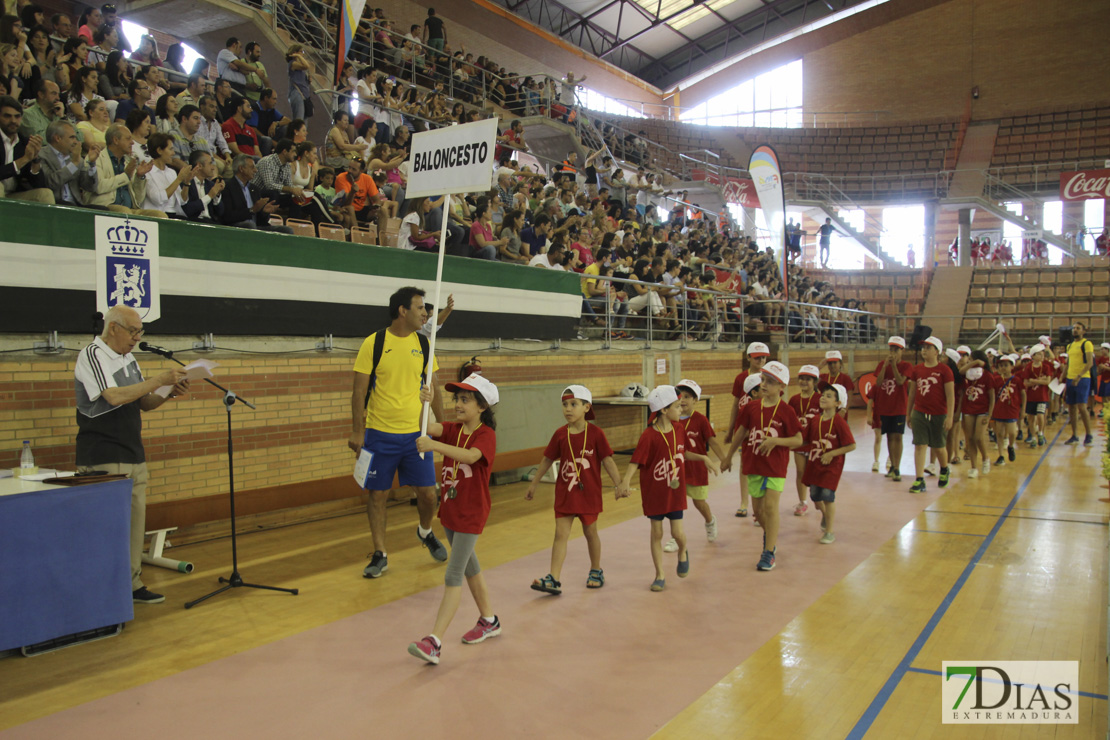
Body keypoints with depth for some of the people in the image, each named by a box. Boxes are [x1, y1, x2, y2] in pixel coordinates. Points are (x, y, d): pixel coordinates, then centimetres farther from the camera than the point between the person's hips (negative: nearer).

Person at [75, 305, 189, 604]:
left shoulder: (129, 360, 14)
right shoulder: (93, 355, -11)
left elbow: (144, 403, 17)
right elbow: (114, 397, -24)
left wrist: (171, 394, -1)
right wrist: (159, 380, -21)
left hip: (134, 455, 8)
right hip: (103, 460, -8)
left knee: (135, 521, 10)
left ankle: (132, 585, 18)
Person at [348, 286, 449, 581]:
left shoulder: (423, 344, 5)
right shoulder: (374, 343, -7)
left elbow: (433, 388, 13)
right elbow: (359, 391, -6)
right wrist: (357, 431, -10)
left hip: (416, 432, 3)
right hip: (380, 434, -3)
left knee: (427, 493, 4)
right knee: (377, 494, 4)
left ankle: (425, 532, 34)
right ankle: (380, 555, 19)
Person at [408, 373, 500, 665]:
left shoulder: (486, 434, -15)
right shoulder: (453, 429, 6)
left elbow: (469, 456, -35)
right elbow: (429, 427, -12)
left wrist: (434, 445, -45)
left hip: (471, 515, -8)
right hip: (450, 510, 8)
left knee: (453, 575, -10)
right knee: (469, 566, 20)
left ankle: (434, 642, -11)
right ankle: (489, 621, 37)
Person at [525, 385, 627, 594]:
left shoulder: (595, 433, -9)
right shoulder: (560, 434, -1)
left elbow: (607, 460, -8)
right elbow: (547, 460, 8)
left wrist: (619, 484, -14)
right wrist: (533, 485, 12)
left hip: (589, 492, -2)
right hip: (564, 492, 2)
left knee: (590, 532, 13)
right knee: (561, 534, -3)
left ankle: (596, 571, 34)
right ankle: (554, 580, -5)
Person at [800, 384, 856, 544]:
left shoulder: (839, 422, -14)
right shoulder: (815, 420, 3)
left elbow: (852, 445, -14)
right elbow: (807, 441, 13)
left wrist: (831, 454, -18)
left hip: (832, 465, -5)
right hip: (814, 463, 5)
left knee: (827, 494, -9)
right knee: (814, 494, 8)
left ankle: (829, 531, 6)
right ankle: (825, 514, 42)